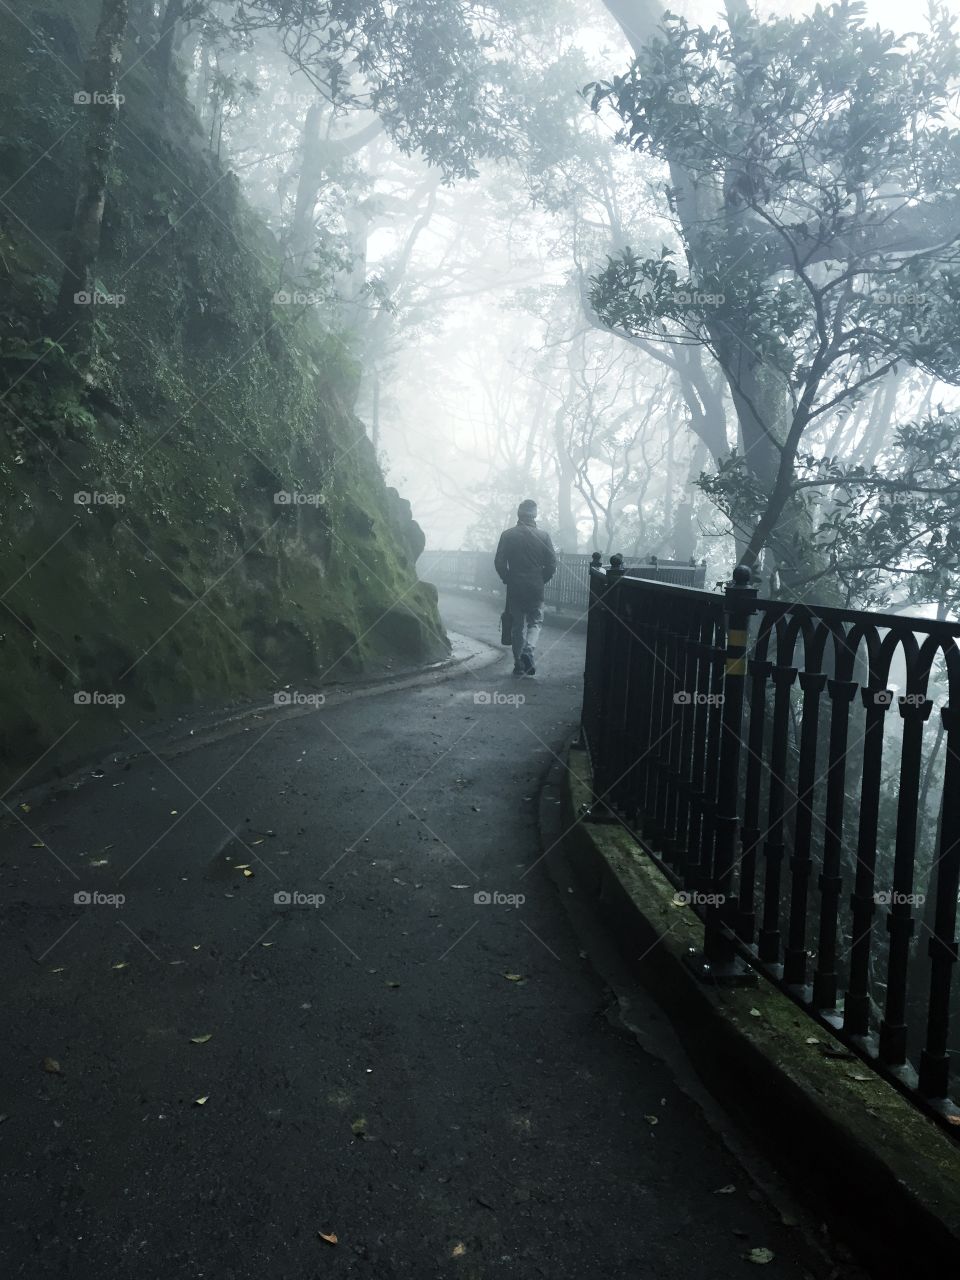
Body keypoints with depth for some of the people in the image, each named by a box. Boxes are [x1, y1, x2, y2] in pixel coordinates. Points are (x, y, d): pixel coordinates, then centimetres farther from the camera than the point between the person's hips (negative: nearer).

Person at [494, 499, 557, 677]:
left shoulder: (507, 535, -3)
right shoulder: (543, 535, -5)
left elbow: (499, 562, -4)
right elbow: (552, 563, -4)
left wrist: (507, 579, 12)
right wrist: (543, 580, 11)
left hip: (514, 588, 1)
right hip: (536, 588, -1)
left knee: (517, 625, 11)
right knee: (535, 621, 13)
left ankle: (519, 664, 13)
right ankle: (529, 650, -13)